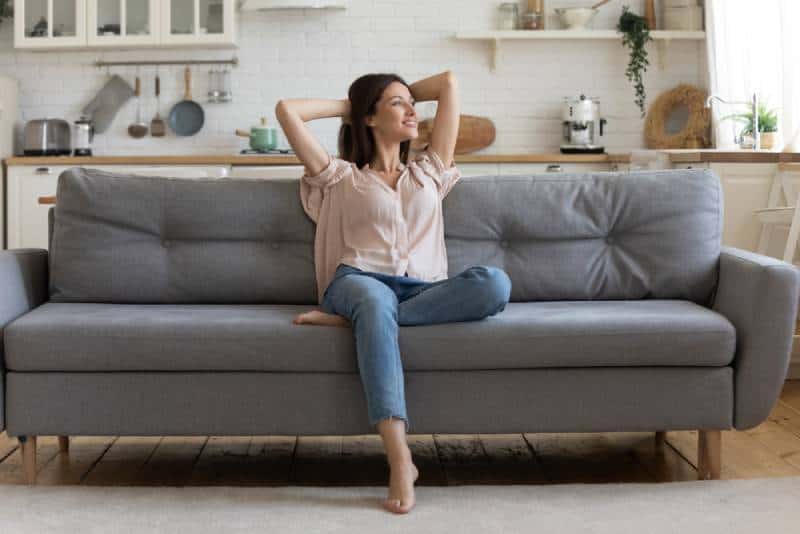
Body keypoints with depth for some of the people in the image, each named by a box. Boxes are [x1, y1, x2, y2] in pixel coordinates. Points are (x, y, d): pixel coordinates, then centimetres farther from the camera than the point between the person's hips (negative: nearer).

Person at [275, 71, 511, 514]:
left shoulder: (429, 172, 29)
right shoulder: (341, 177, 21)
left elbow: (449, 82, 31)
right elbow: (286, 109, 13)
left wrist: (407, 92, 37)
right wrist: (346, 105, 25)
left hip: (424, 292, 3)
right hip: (360, 282, -3)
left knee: (495, 283, -30)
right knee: (375, 301, -42)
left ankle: (349, 320, -29)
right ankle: (400, 458, -48)